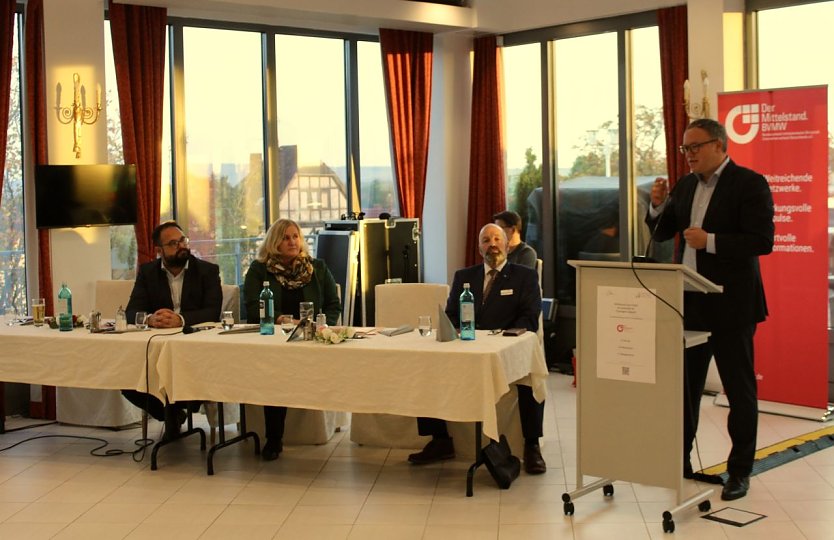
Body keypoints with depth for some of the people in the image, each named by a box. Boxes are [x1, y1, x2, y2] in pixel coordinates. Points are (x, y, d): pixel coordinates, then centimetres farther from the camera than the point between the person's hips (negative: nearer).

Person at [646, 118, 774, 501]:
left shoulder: (749, 184, -9)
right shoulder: (686, 185, 10)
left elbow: (762, 241, -17)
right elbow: (661, 234, 14)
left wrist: (711, 241, -24)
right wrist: (658, 205, -4)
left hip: (730, 304, -6)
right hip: (688, 302, 6)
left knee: (739, 388, 5)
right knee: (684, 384, 13)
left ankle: (740, 471, 16)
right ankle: (680, 461, 25)